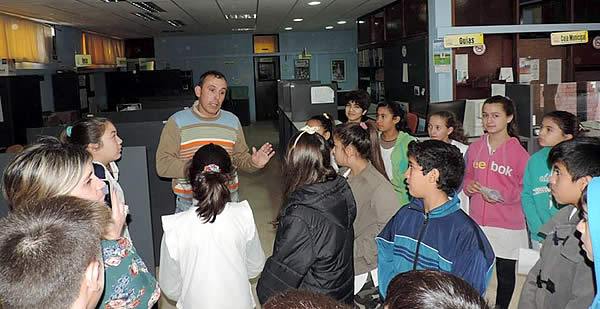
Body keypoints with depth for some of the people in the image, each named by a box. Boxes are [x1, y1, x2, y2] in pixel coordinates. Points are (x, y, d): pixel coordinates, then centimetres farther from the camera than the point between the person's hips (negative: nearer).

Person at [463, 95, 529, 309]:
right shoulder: (475, 148, 5)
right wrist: (468, 185, -6)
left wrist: (503, 195, -20)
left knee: (505, 272, 12)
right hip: (477, 223, 3)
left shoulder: (518, 152, -8)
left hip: (507, 225, -3)